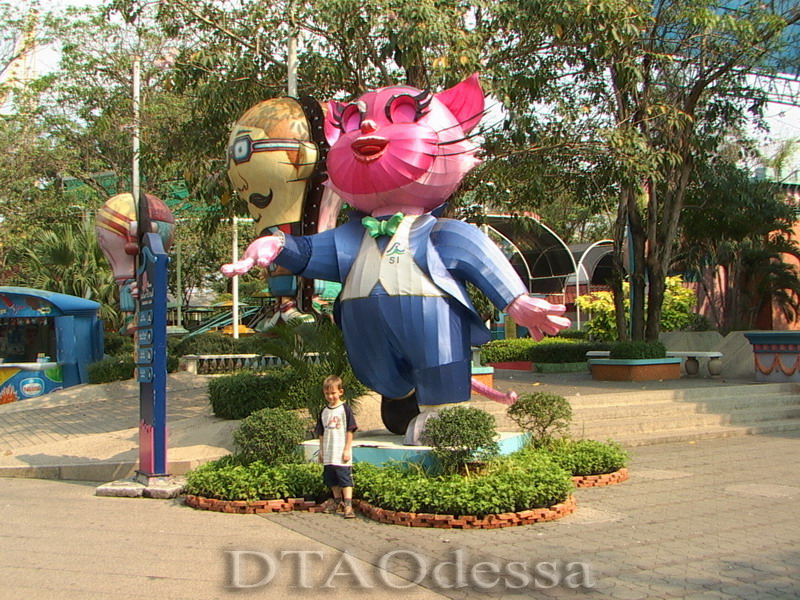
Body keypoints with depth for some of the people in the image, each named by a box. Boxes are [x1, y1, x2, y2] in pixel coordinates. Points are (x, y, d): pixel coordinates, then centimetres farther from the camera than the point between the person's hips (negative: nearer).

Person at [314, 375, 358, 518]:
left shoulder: (345, 409, -6)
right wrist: (321, 451, 15)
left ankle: (348, 506, -8)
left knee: (345, 479, -8)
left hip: (342, 455, -6)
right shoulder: (324, 412, 11)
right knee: (333, 481, 13)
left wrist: (347, 449, -10)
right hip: (328, 455, 6)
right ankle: (338, 503, 25)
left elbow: (350, 431, -6)